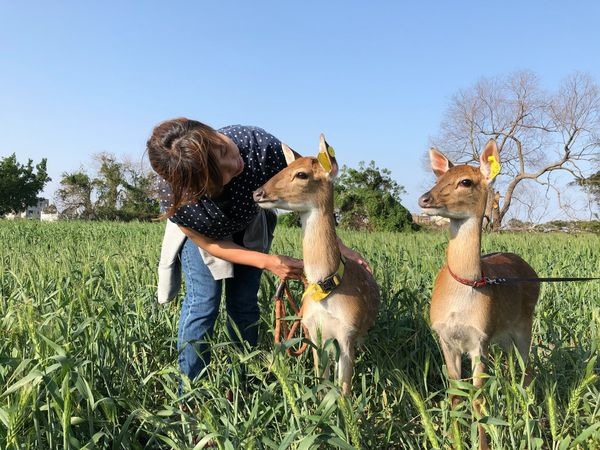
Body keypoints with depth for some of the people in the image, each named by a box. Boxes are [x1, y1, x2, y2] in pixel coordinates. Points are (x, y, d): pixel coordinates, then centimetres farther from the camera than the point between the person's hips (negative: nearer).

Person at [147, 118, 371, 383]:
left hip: (249, 227, 2)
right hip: (202, 232, -1)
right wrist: (267, 262, -32)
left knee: (244, 304, 1)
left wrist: (337, 246, -31)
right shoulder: (174, 200, -39)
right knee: (202, 303, -13)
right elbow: (209, 243, -22)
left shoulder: (260, 146, -42)